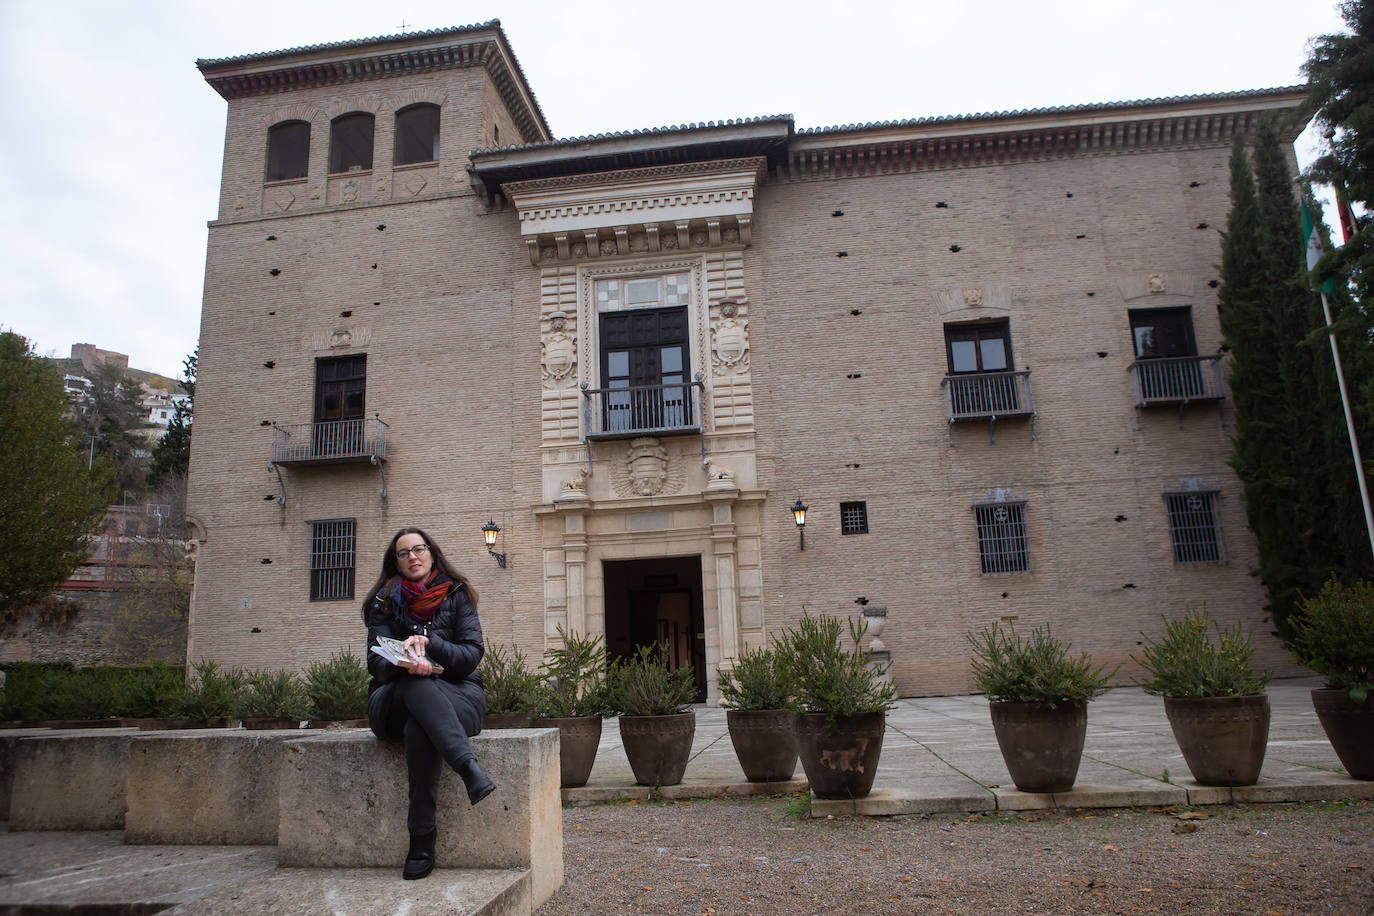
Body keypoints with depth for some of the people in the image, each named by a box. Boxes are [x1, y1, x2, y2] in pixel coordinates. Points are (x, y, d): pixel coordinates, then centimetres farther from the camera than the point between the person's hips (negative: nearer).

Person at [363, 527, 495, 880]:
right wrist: (405, 666, -26)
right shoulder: (385, 601, 10)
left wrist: (428, 643, -18)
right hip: (395, 701, 1)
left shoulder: (456, 595, 9)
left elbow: (472, 654, -2)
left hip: (457, 695, 0)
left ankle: (422, 837, -33)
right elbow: (376, 662, -3)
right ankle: (470, 768, -51)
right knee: (418, 686, -38)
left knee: (419, 728, -37)